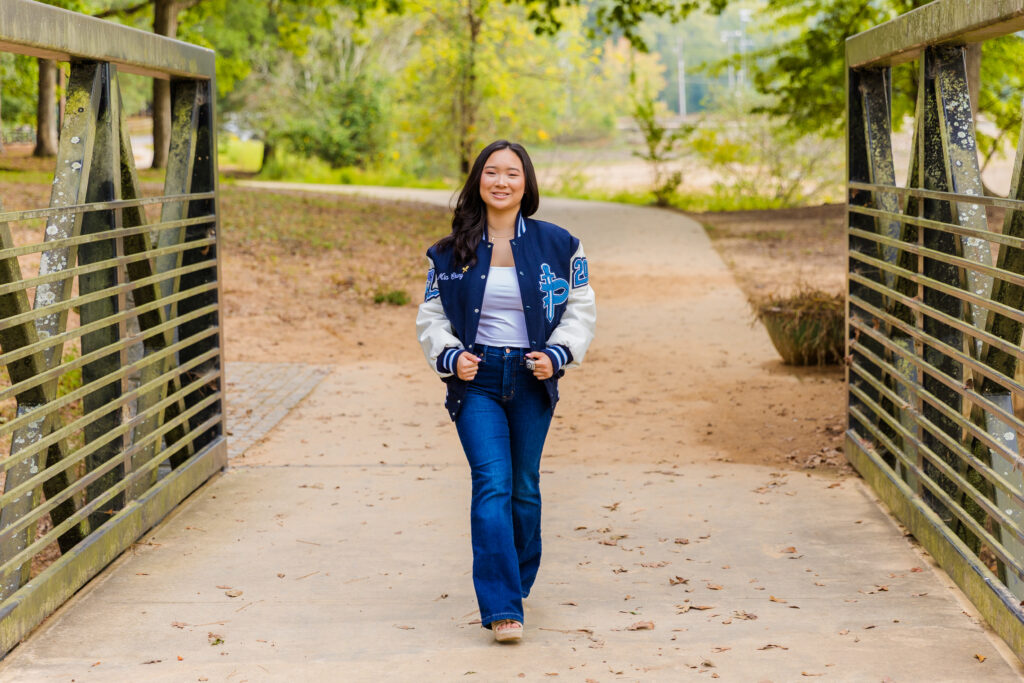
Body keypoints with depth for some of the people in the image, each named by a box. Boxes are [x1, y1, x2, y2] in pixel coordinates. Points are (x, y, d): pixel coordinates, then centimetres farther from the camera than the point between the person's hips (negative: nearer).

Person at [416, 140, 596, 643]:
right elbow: (431, 314, 9)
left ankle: (516, 585, 32)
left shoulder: (556, 245, 1)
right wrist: (451, 355, -9)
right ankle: (501, 607, -16)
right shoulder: (452, 251, 2)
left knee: (524, 488, 11)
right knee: (492, 484, -13)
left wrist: (557, 355, -9)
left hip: (532, 380, 1)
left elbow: (580, 310, 7)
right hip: (476, 380, -1)